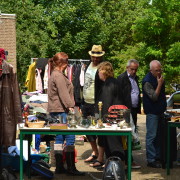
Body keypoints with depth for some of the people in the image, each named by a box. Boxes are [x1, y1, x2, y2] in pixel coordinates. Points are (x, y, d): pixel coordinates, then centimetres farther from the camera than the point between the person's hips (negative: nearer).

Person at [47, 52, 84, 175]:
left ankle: (59, 167, 15)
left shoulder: (56, 74, 20)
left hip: (56, 111, 11)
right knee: (70, 138, -7)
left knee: (59, 138, 11)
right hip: (61, 110, -11)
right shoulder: (58, 76, -12)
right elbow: (63, 94, -19)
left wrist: (70, 105, 21)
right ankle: (71, 167, -4)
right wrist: (70, 106, -20)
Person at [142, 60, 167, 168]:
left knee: (158, 136, 12)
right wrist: (160, 84, -23)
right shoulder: (147, 81, -16)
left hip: (160, 111, 8)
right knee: (152, 136, -5)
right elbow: (154, 97, -21)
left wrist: (164, 106, 14)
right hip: (152, 112, -8)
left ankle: (158, 157, 20)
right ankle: (151, 160, -1)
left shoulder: (159, 78, 10)